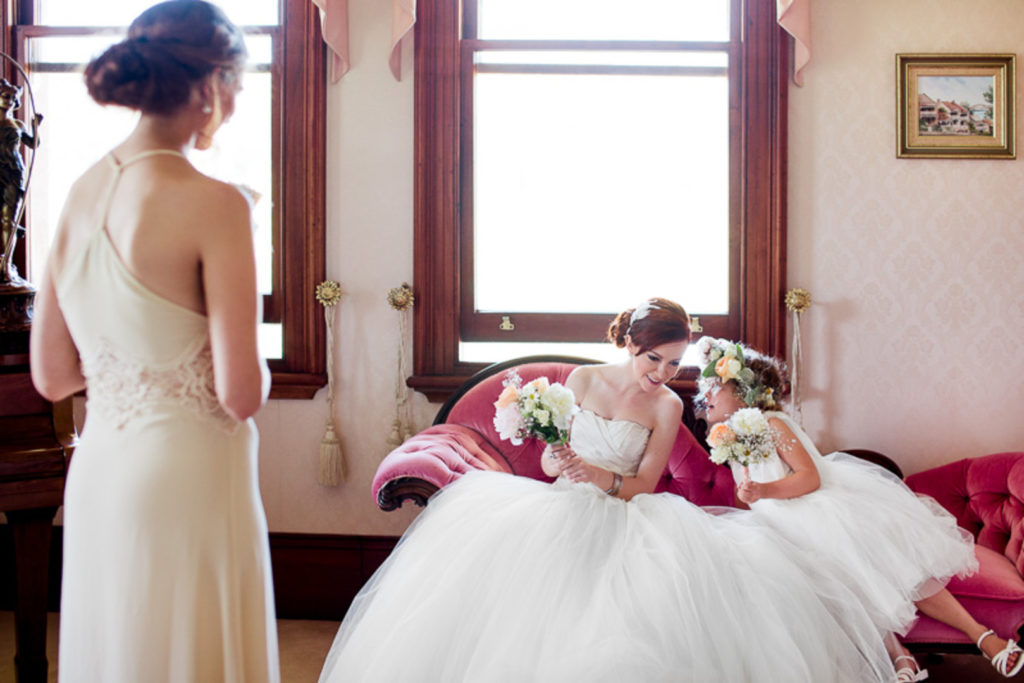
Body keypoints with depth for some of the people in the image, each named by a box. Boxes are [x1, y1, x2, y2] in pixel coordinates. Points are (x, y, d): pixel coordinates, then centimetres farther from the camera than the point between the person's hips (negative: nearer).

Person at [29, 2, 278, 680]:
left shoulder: (82, 192, 3)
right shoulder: (214, 203, -17)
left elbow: (51, 375, 8)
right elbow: (242, 394, -19)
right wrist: (255, 367, 2)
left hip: (94, 473, 7)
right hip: (187, 477, -7)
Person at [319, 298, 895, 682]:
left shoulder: (668, 406, 2)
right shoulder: (583, 379, 5)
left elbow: (644, 484, -2)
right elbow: (550, 461, 6)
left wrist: (603, 478, -23)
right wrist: (560, 461, -19)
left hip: (624, 517, -1)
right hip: (564, 509, 1)